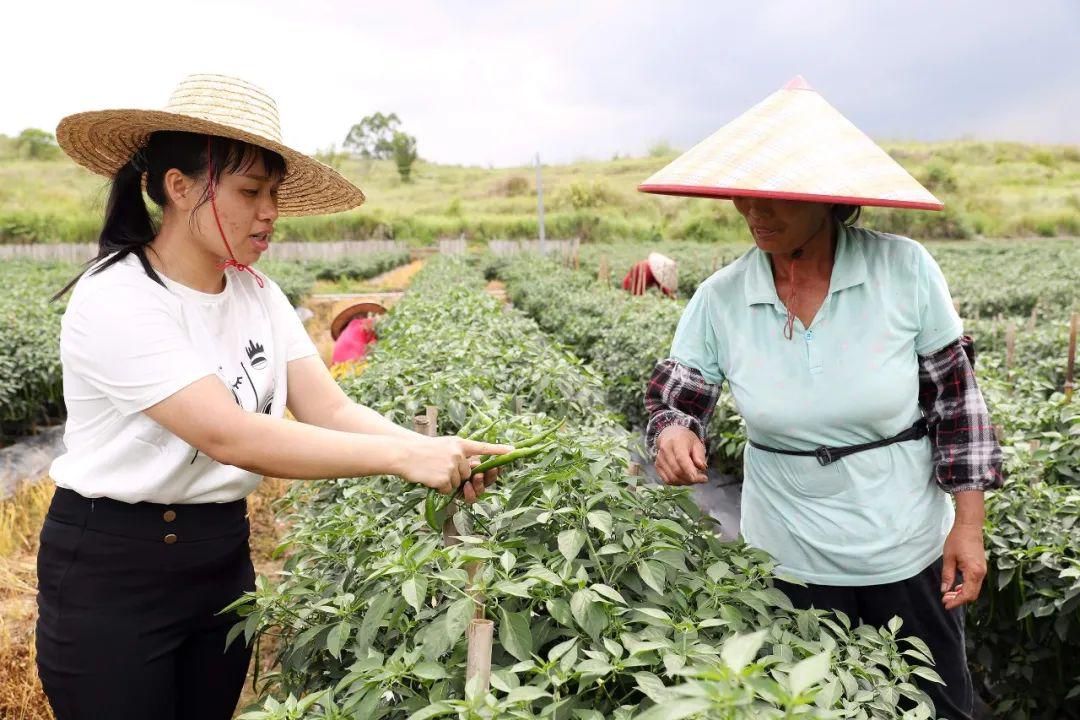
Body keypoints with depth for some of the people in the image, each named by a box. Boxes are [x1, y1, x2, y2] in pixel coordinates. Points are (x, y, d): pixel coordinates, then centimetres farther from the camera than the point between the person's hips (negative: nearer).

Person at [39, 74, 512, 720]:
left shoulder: (258, 293, -1)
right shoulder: (116, 300, -22)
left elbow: (331, 410, -8)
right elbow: (231, 437, -32)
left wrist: (435, 453, -26)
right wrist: (402, 456, -35)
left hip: (223, 556, 6)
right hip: (111, 571, -6)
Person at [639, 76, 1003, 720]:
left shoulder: (905, 270, -15)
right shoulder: (720, 300, -11)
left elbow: (956, 397, -6)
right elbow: (674, 399, -3)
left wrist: (969, 525, -5)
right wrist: (674, 434, -27)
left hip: (909, 552, 0)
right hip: (791, 563, 1)